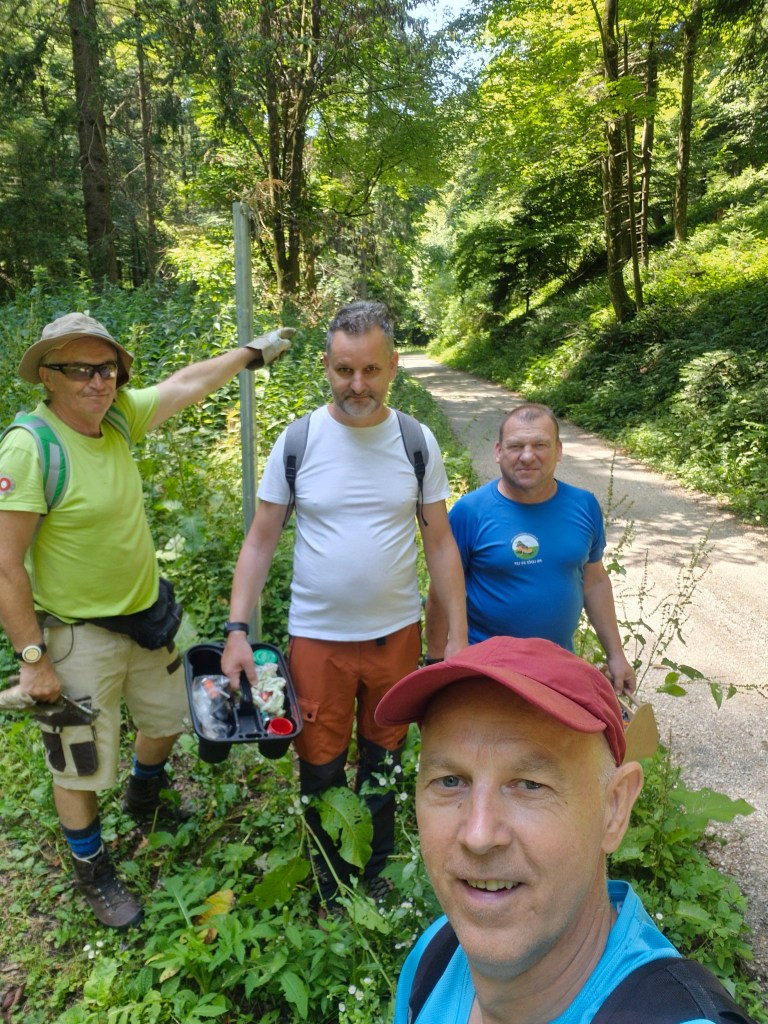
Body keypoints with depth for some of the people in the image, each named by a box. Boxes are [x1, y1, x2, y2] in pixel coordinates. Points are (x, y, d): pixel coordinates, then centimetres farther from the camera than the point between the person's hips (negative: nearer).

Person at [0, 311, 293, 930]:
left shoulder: (117, 416, -6)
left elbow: (187, 384, 10)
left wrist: (253, 352, 20)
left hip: (147, 616, 7)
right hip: (77, 635, -7)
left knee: (166, 720, 26)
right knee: (80, 766, 11)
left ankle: (144, 802, 57)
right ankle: (93, 874, 38)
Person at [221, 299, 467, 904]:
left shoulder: (416, 442, -5)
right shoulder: (298, 441, -8)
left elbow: (440, 544, 0)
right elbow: (260, 543, -3)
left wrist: (458, 636, -2)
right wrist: (237, 631, -10)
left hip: (396, 633, 1)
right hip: (317, 637, -1)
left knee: (383, 761, 18)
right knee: (321, 768, 12)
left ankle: (376, 872, 42)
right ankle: (331, 884, 38)